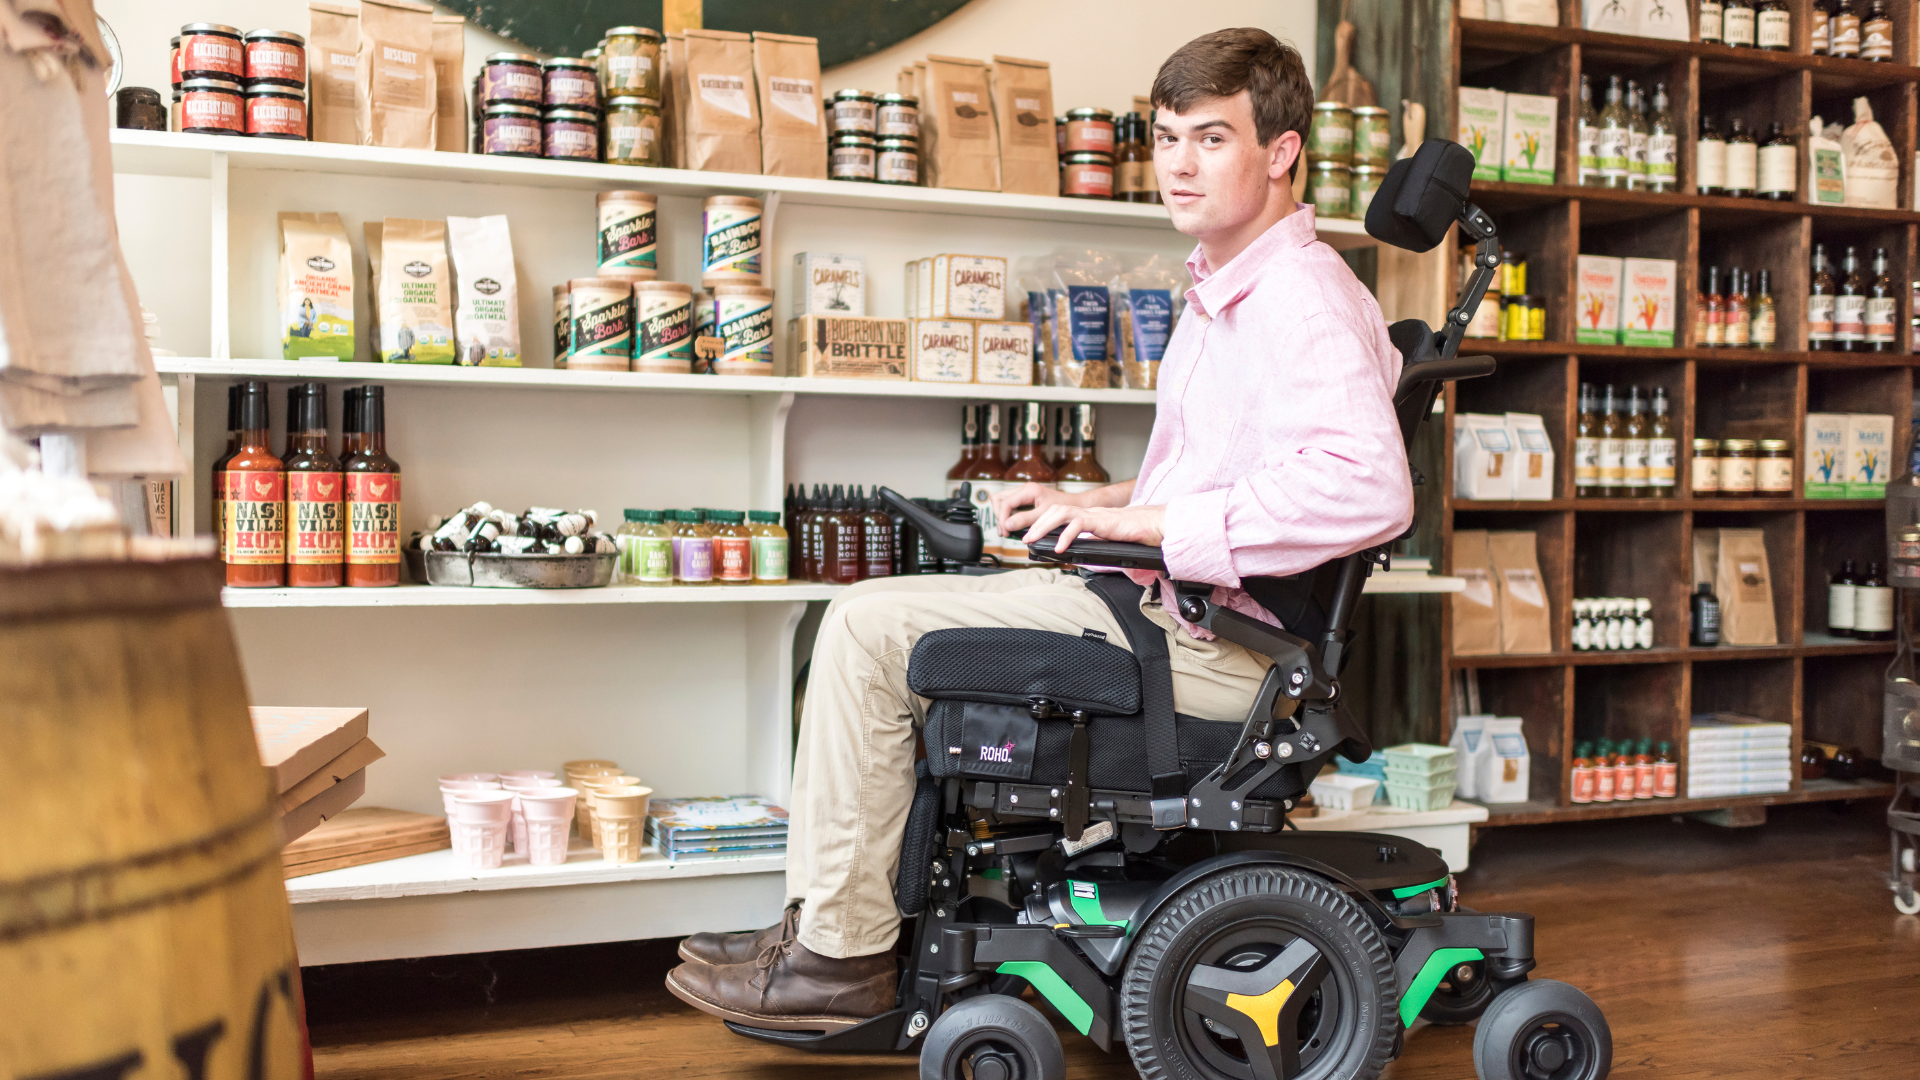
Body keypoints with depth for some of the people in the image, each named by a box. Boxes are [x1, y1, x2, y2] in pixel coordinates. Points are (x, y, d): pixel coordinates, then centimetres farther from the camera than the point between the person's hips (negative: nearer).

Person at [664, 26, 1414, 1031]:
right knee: (870, 621, 12)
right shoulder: (1230, 289, 18)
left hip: (1204, 637, -11)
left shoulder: (1304, 298, -15)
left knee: (868, 626, -14)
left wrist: (1145, 521, -26)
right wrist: (1094, 504, 13)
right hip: (1161, 606, 11)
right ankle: (826, 923, 13)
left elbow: (1367, 488, -31)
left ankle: (840, 957, -3)